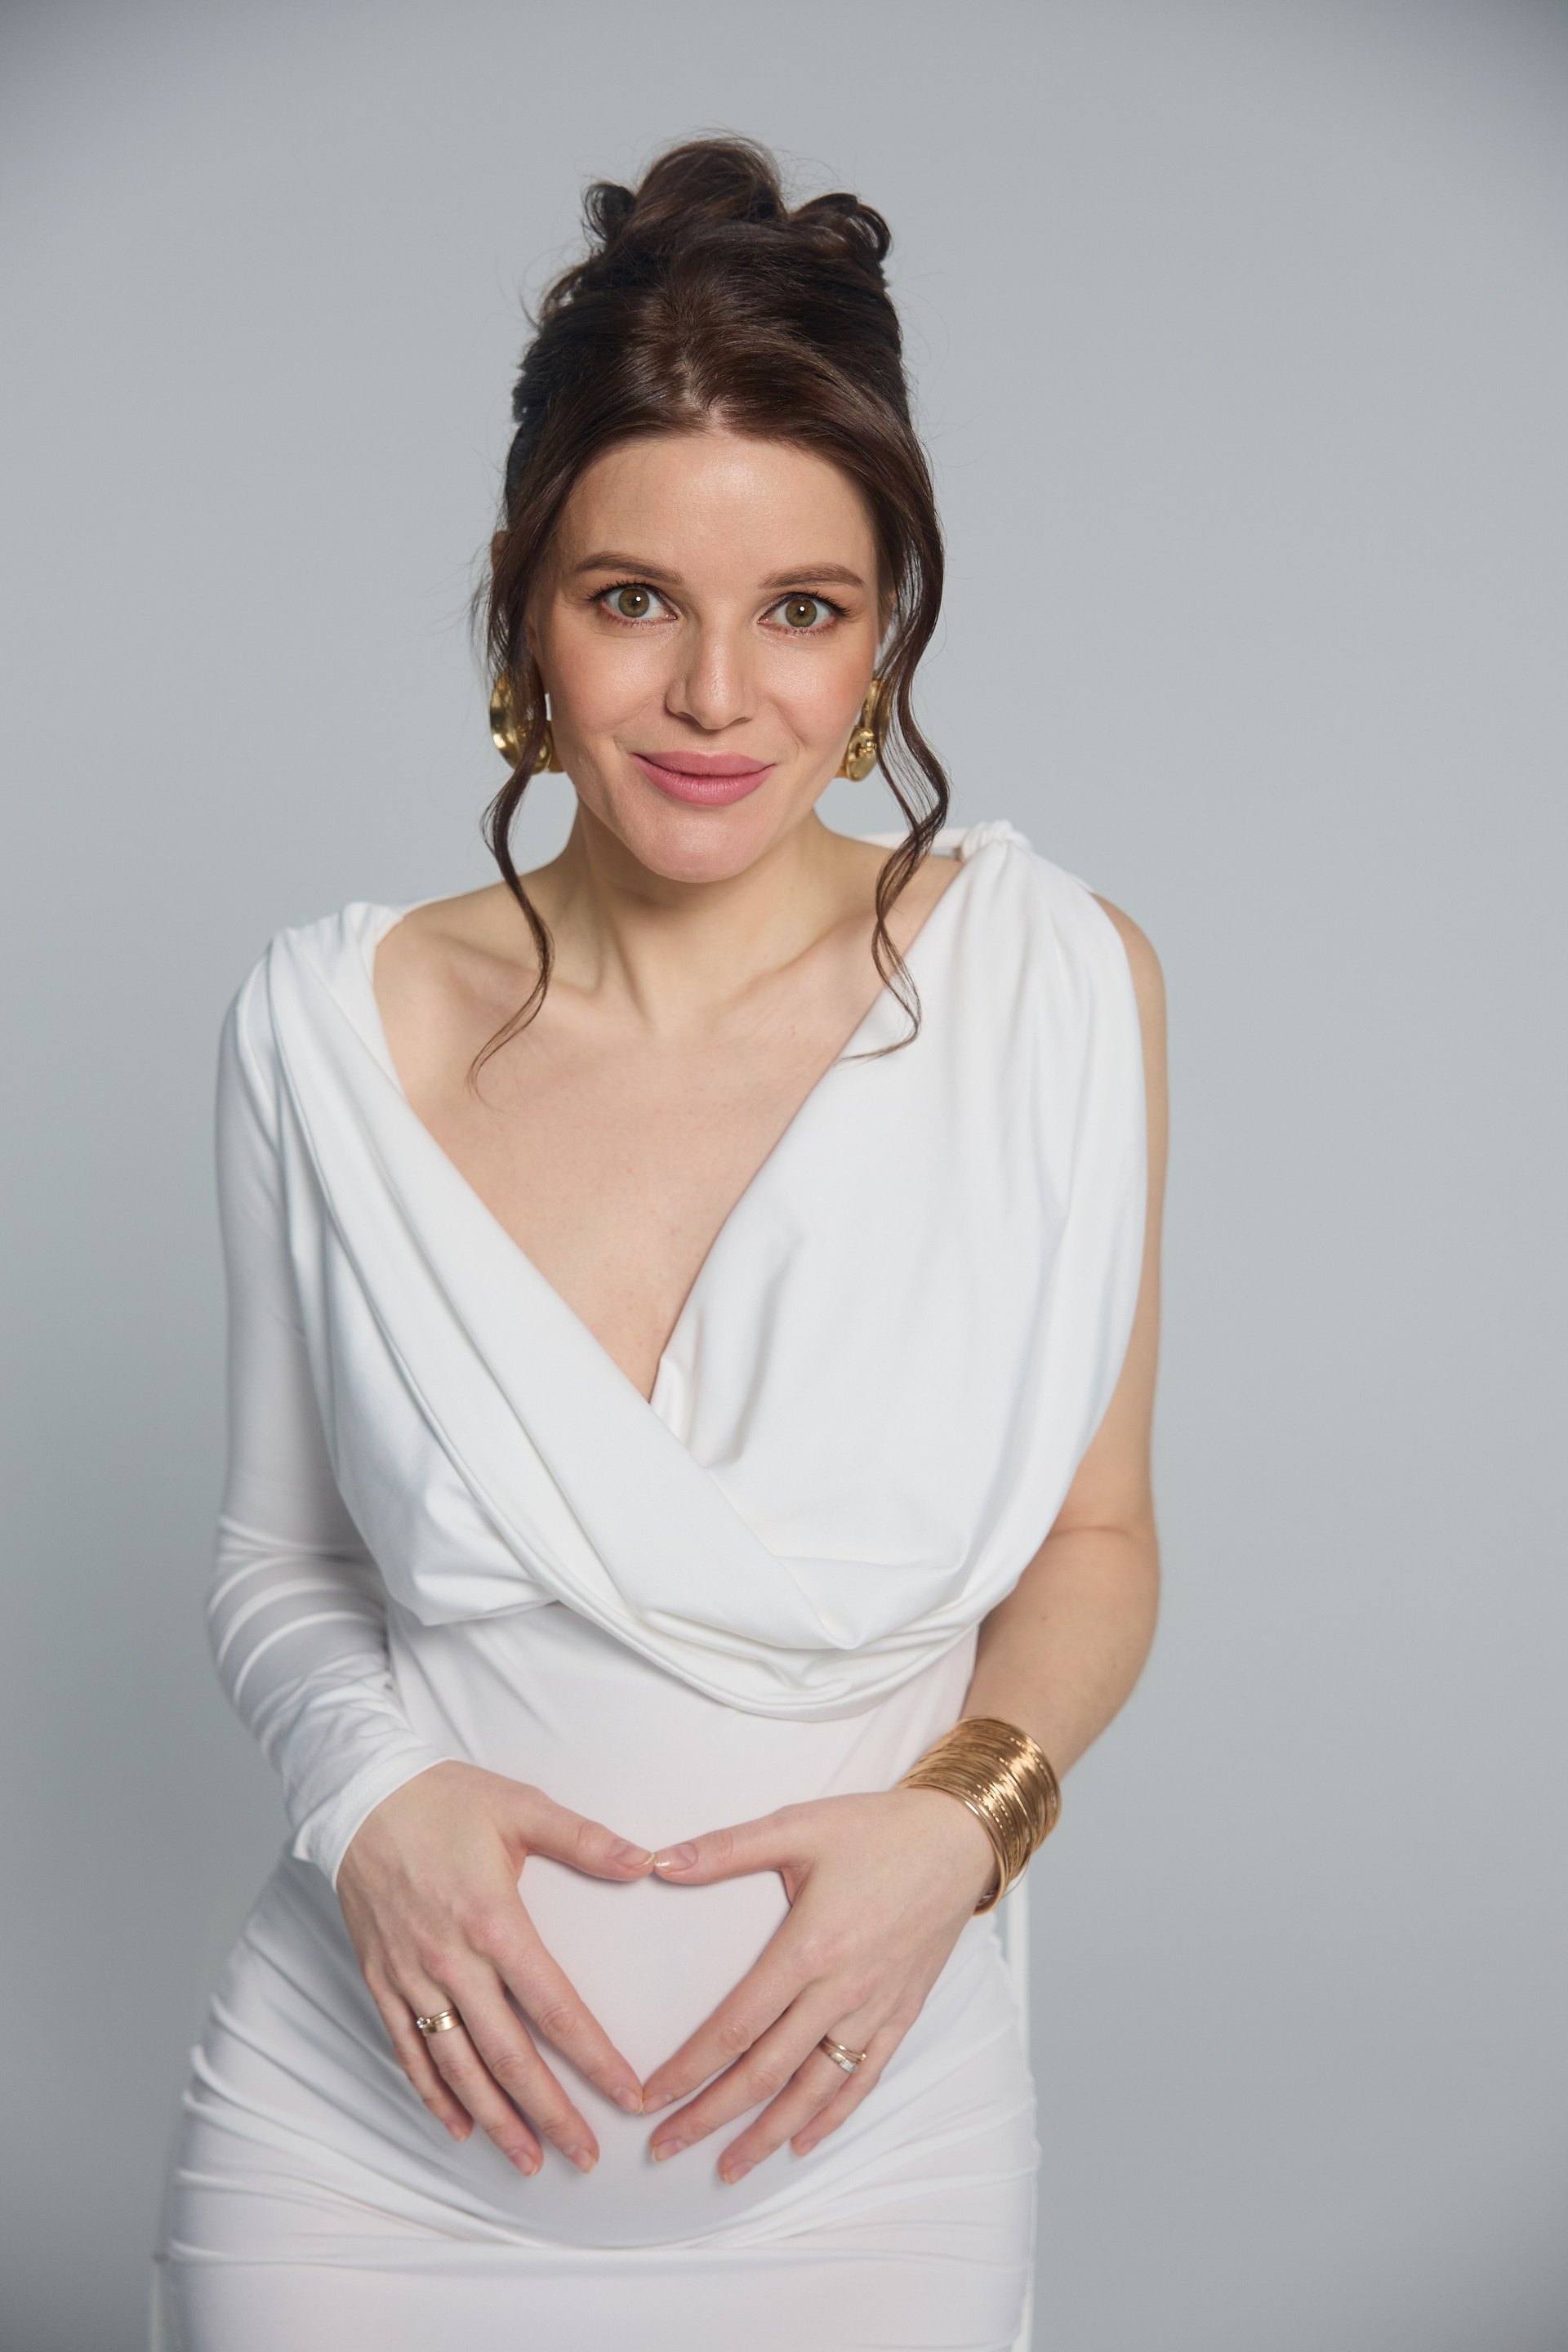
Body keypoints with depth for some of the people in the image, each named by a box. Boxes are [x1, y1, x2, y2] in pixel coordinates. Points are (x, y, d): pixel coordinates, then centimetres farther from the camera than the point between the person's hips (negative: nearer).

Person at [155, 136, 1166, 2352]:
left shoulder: (1057, 989, -8)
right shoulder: (335, 1025, -5)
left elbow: (1094, 1545, 2)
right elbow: (278, 1550, 6)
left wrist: (964, 1811, -14)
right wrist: (368, 1790, -12)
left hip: (854, 2151, 0)